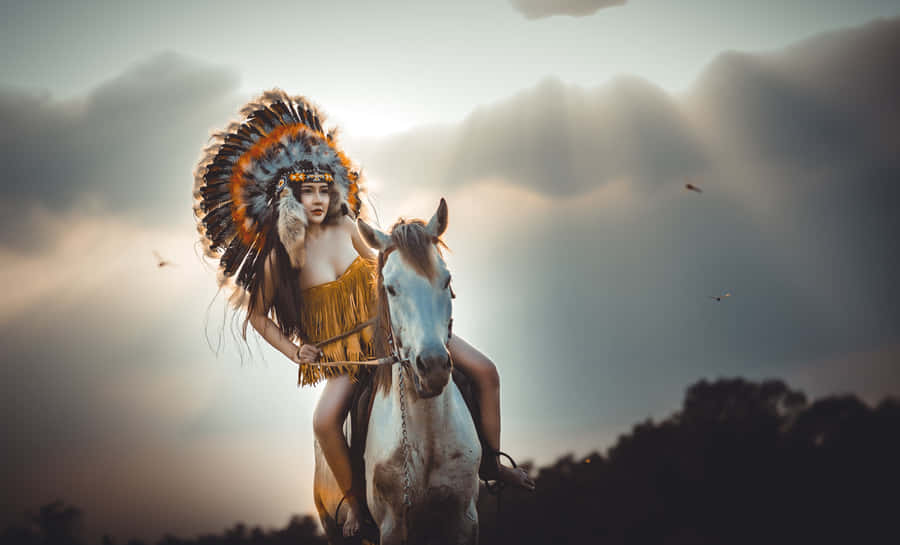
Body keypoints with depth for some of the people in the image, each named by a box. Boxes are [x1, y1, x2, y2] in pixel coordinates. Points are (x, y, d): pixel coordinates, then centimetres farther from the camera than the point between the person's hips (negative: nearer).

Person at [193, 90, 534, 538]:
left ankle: (492, 462, 11)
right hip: (345, 351, -3)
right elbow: (258, 315, 3)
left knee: (484, 371, -7)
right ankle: (355, 503, -9)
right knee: (324, 421, -32)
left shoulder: (346, 226, -3)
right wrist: (295, 352, -5)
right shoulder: (280, 255, -9)